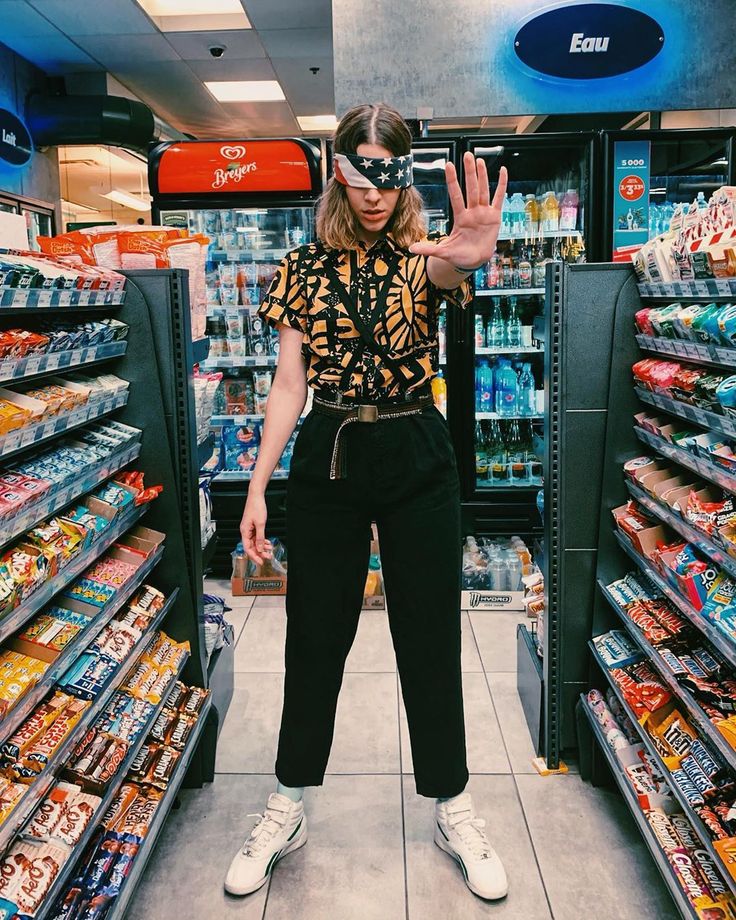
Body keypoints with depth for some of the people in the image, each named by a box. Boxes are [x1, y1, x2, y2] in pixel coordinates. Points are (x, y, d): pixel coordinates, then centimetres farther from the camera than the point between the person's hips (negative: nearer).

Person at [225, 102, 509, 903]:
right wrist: (257, 487, -4)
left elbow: (443, 276, -28)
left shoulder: (422, 254, -1)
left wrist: (468, 259, -53)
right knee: (313, 636, 10)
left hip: (416, 460, -1)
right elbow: (289, 384, 2)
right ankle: (287, 812, 29)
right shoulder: (304, 267, 4)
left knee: (430, 638, 8)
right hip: (326, 460, 1)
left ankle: (452, 811, 28)